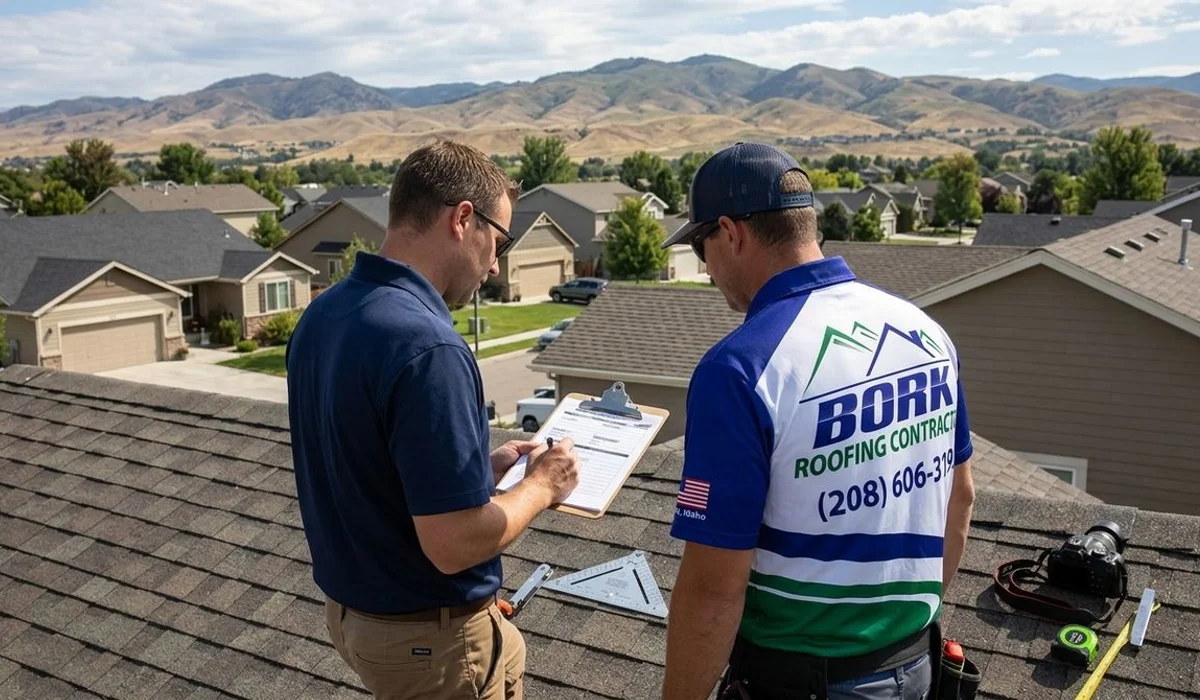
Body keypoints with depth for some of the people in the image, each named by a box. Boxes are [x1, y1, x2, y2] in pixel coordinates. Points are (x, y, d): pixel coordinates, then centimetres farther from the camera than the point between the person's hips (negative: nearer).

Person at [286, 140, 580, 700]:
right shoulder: (425, 345, -30)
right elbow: (454, 543, -28)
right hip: (430, 636, -8)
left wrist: (480, 466, 8)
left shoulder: (320, 316, -1)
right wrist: (541, 485, -12)